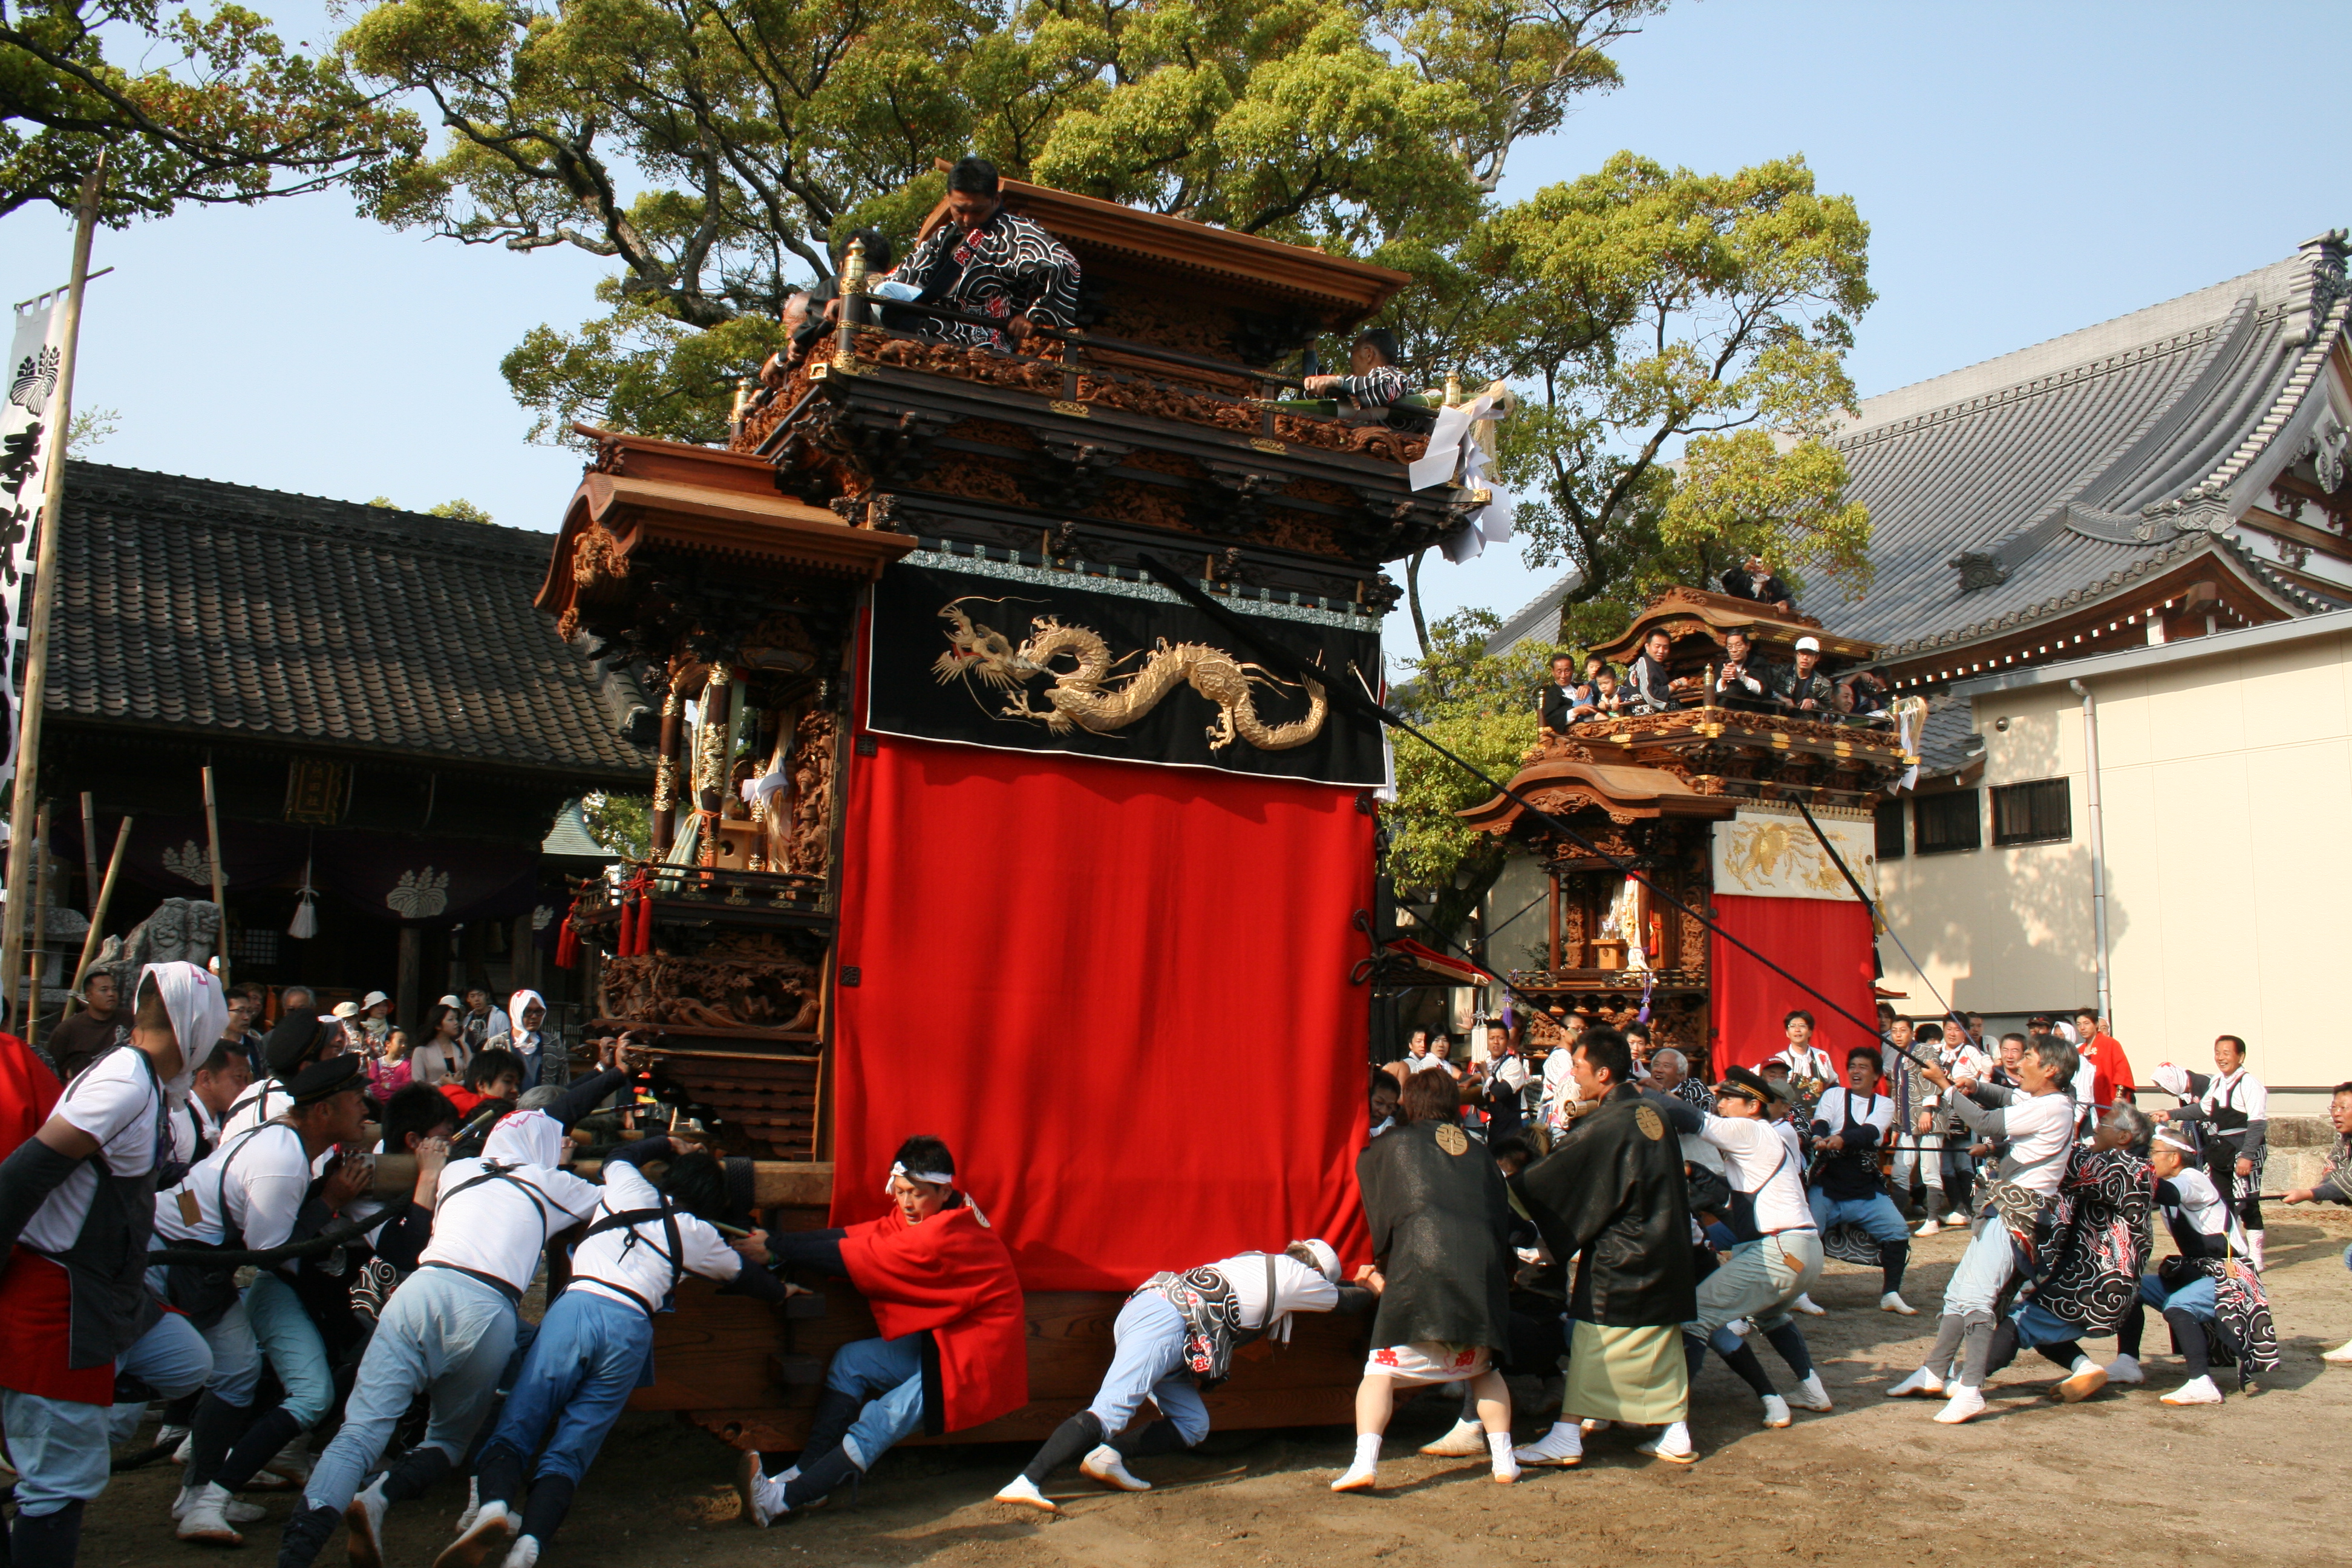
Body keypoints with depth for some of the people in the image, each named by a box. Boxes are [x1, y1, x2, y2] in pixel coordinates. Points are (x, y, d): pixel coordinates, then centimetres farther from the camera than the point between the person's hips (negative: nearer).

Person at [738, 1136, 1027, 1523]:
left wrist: (779, 1250, -20)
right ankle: (807, 1473, 0)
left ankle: (784, 1499, -17)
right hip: (938, 1342, 10)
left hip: (976, 1358, -10)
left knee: (882, 1420, -18)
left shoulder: (946, 1235, -26)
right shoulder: (918, 1217, 3)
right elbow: (854, 1236, -7)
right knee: (849, 1361, 0)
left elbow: (860, 1258, -25)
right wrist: (778, 1242, -19)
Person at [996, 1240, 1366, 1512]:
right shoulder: (1295, 1275, 10)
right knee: (1111, 1412, -22)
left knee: (1193, 1426, 7)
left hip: (1139, 1309, 9)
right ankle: (1027, 1482, -34)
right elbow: (1348, 1302, 27)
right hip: (1167, 1324, -9)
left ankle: (1108, 1456, -7)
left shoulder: (1263, 1263, 31)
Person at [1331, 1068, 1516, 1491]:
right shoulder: (1479, 1153, 23)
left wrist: (1382, 1267, 38)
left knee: (1382, 1368, -1)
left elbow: (1381, 1218, 25)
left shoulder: (1393, 1145, 17)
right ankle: (1503, 1460, 18)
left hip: (1420, 1265, -3)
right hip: (1482, 1265, 4)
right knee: (1482, 1368, 24)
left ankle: (1365, 1464, -15)